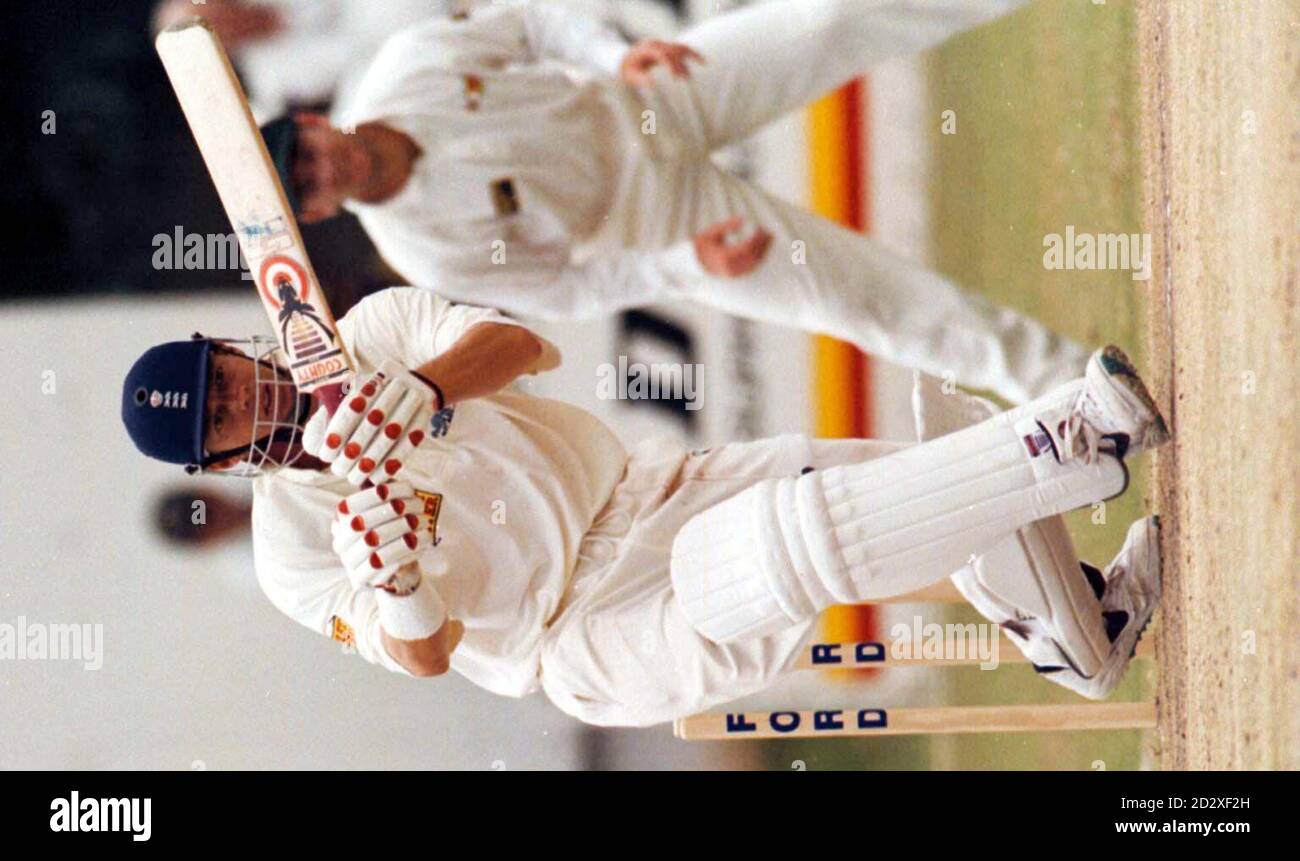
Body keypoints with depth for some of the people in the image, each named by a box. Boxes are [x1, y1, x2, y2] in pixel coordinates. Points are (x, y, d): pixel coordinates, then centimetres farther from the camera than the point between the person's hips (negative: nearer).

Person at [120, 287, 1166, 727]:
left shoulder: (369, 333, 4)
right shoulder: (294, 540, -7)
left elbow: (519, 341, -12)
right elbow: (424, 651, -15)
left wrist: (406, 393, -31)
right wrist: (379, 539, -35)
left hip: (651, 485, 6)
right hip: (596, 633, -6)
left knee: (950, 485, -5)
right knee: (801, 532, -35)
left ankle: (1083, 641, 19)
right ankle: (1078, 439, -31)